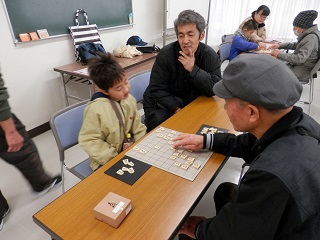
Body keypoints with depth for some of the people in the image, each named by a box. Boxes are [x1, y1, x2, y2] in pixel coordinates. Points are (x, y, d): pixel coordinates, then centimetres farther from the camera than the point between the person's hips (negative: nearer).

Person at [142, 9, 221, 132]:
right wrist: (177, 109, -27)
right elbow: (157, 89, -15)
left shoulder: (210, 56, -10)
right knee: (157, 121, -29)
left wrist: (193, 69, -28)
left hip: (193, 104, 3)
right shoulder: (165, 54, -16)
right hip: (166, 103, -3)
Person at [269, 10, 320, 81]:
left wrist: (279, 54, -23)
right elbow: (296, 45, 19)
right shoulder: (308, 34, 4)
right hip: (298, 66, 9)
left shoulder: (311, 38, -24)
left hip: (301, 72, -9)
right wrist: (280, 45, 6)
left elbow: (299, 58, -29)